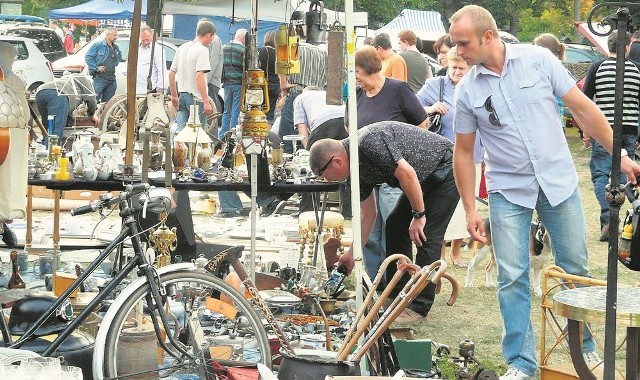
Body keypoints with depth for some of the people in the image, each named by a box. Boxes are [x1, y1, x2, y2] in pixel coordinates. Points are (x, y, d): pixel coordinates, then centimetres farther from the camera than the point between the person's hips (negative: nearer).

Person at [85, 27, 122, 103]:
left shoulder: (116, 48, 14)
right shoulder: (98, 45, -6)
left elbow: (119, 56, 33)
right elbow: (88, 57, -9)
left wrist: (116, 63, 13)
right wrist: (97, 67, -15)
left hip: (112, 79, 7)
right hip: (100, 78, -7)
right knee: (96, 100, -9)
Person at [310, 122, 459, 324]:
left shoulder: (369, 142, -28)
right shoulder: (357, 167, 3)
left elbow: (407, 173, -31)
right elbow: (367, 214, 11)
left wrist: (419, 215, -23)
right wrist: (352, 253, 14)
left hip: (446, 169, -10)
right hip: (427, 178, 10)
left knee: (426, 235, -13)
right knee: (395, 225, 11)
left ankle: (419, 307, -6)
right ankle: (397, 297, 19)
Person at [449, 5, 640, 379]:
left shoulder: (539, 59, -9)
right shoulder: (467, 90, -4)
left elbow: (583, 108, -3)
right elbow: (464, 152, 3)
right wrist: (471, 210, 0)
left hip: (559, 182, 0)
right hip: (508, 191, 0)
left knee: (576, 268, 10)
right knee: (512, 278, -2)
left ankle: (586, 348, 28)